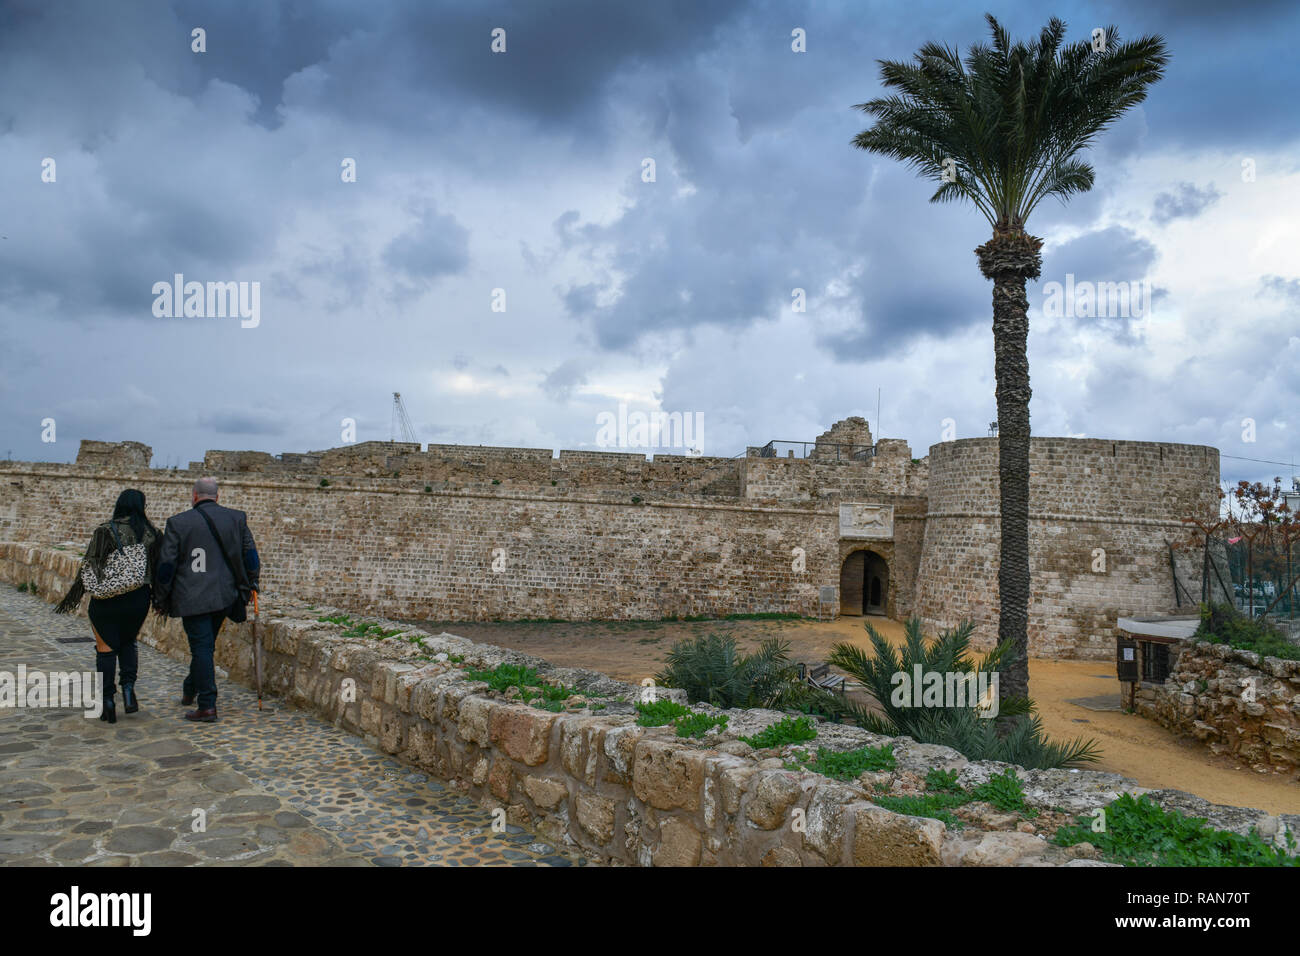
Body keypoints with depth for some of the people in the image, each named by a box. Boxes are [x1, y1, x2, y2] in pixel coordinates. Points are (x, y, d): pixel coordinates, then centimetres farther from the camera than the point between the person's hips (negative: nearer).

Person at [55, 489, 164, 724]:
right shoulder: (151, 534, -1)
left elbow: (90, 567, -9)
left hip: (107, 601, -3)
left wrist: (73, 597, -2)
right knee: (128, 643, 22)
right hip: (138, 599, 3)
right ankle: (128, 686, 4)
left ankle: (107, 700, 9)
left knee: (106, 648, 8)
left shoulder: (105, 531, -8)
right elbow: (158, 568, 3)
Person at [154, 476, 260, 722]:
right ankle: (190, 691, 36)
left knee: (202, 648, -2)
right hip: (225, 596, 4)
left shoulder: (178, 523, -4)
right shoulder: (237, 518, 3)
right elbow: (250, 554, 4)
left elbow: (166, 564, -2)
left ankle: (207, 706, -3)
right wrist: (250, 584, 16)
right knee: (205, 645, 19)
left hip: (193, 598, -4)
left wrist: (162, 599, 7)